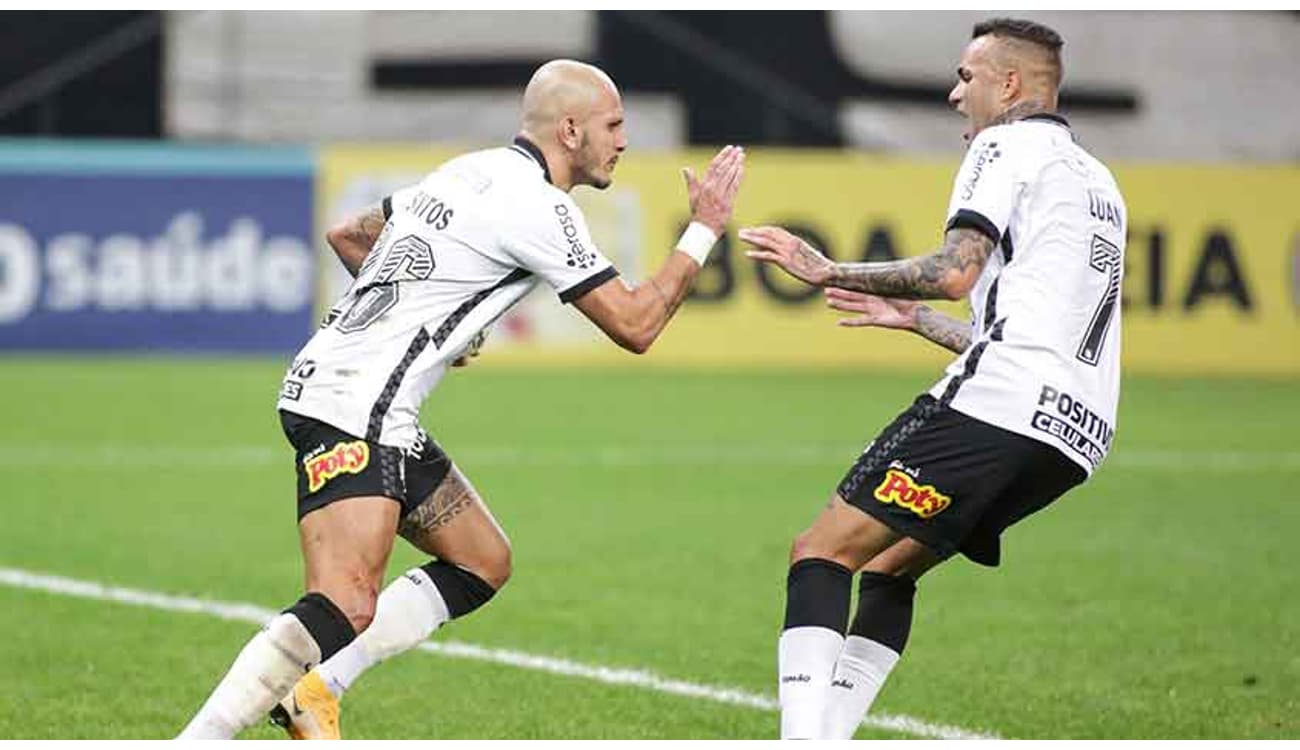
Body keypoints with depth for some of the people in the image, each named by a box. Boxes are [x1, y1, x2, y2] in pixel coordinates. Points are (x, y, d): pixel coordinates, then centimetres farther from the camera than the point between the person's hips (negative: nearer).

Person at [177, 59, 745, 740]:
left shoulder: (473, 172, 16)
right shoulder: (539, 205, -12)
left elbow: (346, 236, 28)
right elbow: (635, 326, -9)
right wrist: (704, 230, 1)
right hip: (353, 409, -10)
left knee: (483, 564, 16)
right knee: (347, 607, -22)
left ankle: (313, 694, 11)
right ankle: (196, 741, -27)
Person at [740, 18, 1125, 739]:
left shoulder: (1008, 145, 2)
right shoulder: (1097, 182, 29)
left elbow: (956, 272, -13)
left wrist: (833, 271, -3)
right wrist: (912, 317, 40)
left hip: (994, 406, -9)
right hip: (1074, 433, 9)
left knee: (821, 551, -9)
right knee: (889, 566, 21)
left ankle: (804, 739, -24)